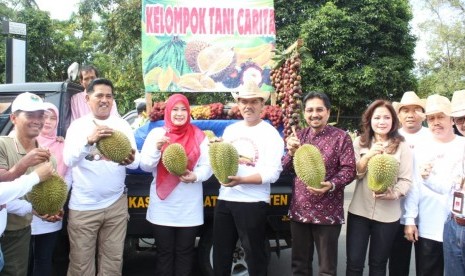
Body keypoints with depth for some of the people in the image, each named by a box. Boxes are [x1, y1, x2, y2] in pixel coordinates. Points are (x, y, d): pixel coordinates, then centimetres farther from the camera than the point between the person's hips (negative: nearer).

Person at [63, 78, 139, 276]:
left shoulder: (122, 125, 4)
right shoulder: (77, 125, -1)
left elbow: (136, 163, -3)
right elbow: (68, 161, -15)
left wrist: (131, 160, -27)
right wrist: (89, 140, -33)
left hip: (116, 204, 2)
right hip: (83, 207, -2)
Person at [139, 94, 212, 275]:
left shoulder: (199, 136, 3)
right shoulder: (156, 133, 2)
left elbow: (208, 166, 1)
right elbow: (145, 166, -1)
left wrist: (196, 176, -19)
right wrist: (157, 149, -19)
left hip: (190, 207, 1)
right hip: (163, 206, 0)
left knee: (185, 252, 12)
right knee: (164, 253, 11)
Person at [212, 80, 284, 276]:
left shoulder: (271, 134, -6)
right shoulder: (230, 130, 12)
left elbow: (272, 173, -15)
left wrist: (241, 180, -27)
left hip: (253, 202, -6)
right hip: (224, 199, 6)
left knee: (254, 255, 6)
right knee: (220, 253, 16)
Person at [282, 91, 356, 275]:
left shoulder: (341, 137, -6)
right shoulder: (299, 136, 9)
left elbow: (349, 170, -10)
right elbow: (285, 168, 10)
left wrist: (331, 185, -27)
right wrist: (291, 153, -10)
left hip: (327, 212, -4)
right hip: (299, 210, 5)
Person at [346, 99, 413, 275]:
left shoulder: (402, 146, -1)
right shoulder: (359, 142, 3)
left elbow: (406, 180, -5)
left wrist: (394, 194, -24)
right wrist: (367, 156, -19)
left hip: (388, 215, 0)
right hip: (359, 211, 1)